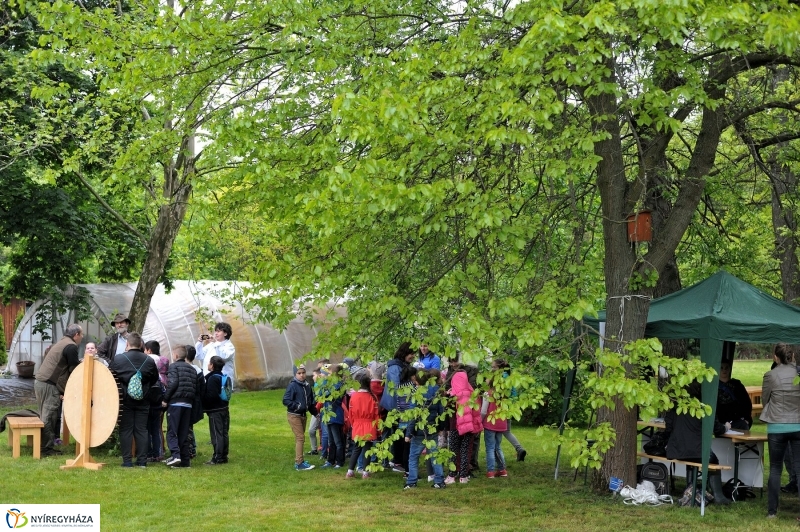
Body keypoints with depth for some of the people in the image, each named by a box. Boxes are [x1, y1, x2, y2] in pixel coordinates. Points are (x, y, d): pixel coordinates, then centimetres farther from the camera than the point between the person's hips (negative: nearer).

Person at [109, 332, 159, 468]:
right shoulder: (149, 361, -1)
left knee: (126, 430, 3)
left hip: (125, 400, -2)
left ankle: (127, 461, 1)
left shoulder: (117, 359, -8)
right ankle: (142, 461, 6)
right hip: (143, 401, 2)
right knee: (142, 430, 6)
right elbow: (154, 379, 9)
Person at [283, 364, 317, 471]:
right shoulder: (292, 385, -12)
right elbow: (286, 400, -16)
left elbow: (311, 401, 15)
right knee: (300, 438, -11)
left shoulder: (307, 386, 7)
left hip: (303, 415, 7)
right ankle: (299, 463, -9)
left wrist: (315, 413, 6)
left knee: (300, 438, 13)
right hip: (294, 415, -7)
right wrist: (297, 406, -25)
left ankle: (299, 461, 22)